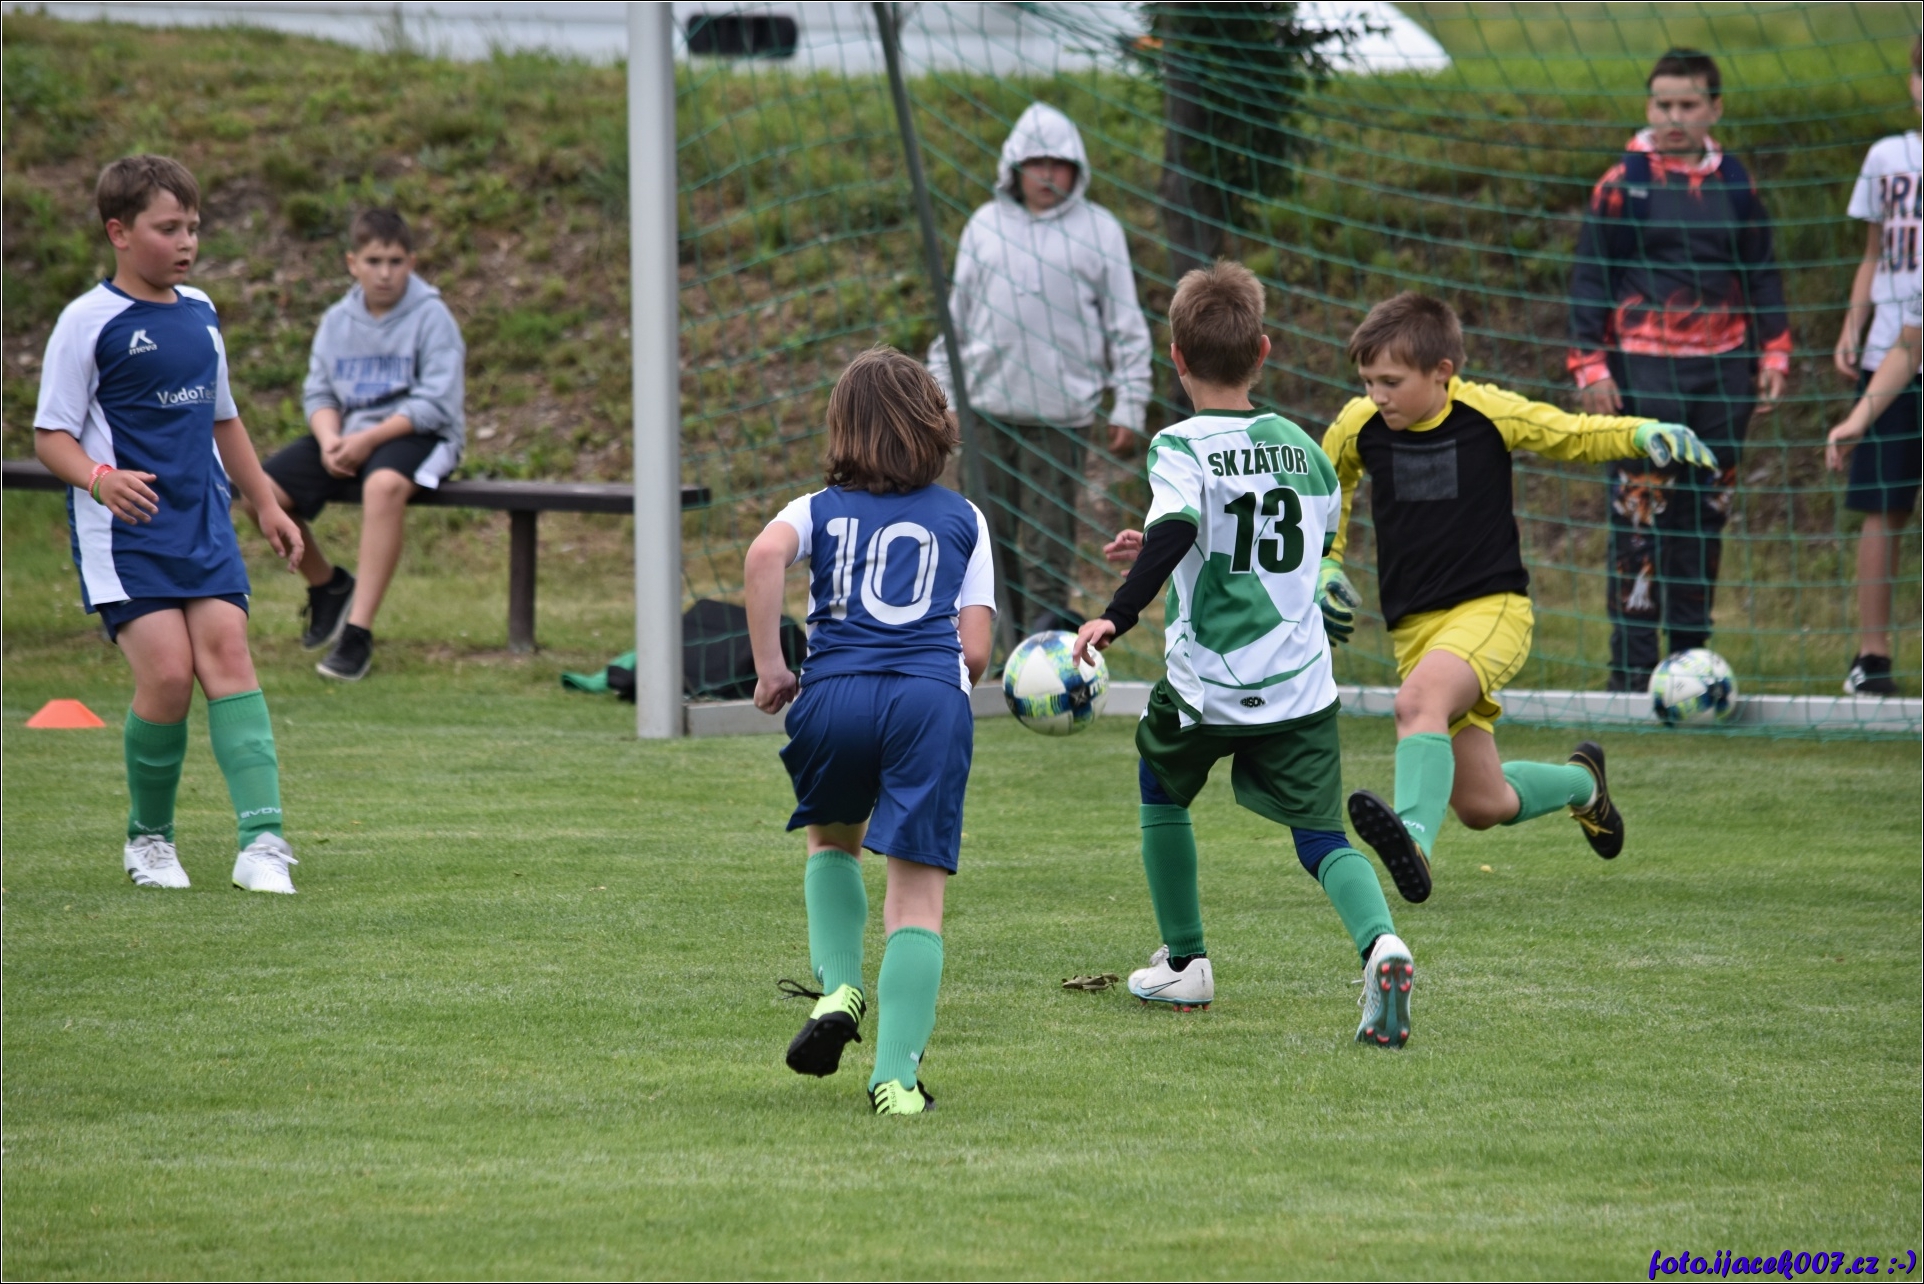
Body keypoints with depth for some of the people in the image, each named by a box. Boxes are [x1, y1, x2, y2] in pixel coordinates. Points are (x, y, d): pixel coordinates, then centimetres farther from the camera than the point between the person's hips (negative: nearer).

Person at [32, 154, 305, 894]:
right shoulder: (90, 323, -6)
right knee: (166, 673, -14)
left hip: (202, 521, 5)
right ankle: (148, 839, 7)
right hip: (123, 533, -5)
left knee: (227, 654, -10)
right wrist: (99, 478, -26)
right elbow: (50, 435, -7)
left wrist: (267, 503, 27)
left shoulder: (200, 314, 14)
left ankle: (263, 841, -19)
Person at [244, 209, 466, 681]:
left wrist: (369, 439, -20)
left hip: (415, 434, -6)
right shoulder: (338, 321, 10)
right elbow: (319, 393, 10)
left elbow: (435, 403, -12)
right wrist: (329, 439, -13)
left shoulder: (430, 317, -6)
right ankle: (327, 584, 15)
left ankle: (357, 634, -40)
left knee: (384, 484, -41)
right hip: (349, 433, 6)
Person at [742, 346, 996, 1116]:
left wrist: (768, 666, -1)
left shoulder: (821, 509, 19)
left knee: (832, 840, 30)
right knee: (917, 886, -1)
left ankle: (839, 987, 9)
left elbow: (764, 554, -6)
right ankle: (896, 1073, -11)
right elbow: (975, 649, 10)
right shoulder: (963, 520, 20)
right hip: (932, 697, -1)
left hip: (835, 691, 1)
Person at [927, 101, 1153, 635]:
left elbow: (1127, 326, 6)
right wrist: (941, 392, 12)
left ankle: (1047, 620, -2)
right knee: (992, 523, 3)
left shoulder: (1098, 231, 5)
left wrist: (1129, 406, 0)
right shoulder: (986, 226, 11)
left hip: (1061, 407, -3)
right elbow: (957, 315, 17)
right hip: (987, 403, 3)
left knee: (1049, 528, -5)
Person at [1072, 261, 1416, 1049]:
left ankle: (1184, 963, 31)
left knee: (1161, 791, 26)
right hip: (1301, 683, 3)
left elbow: (1174, 533, -27)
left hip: (1206, 685, -3)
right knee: (1321, 835, 2)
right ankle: (1380, 944, -29)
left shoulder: (1181, 448, -9)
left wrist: (1117, 616, -30)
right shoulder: (1301, 448, 10)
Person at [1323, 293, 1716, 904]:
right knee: (1482, 805, 7)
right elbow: (1323, 487, 23)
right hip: (1414, 625, 5)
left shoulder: (1488, 413, -8)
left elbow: (1574, 436, 6)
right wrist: (1325, 562, 14)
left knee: (1419, 698, -37)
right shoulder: (1358, 427, 0)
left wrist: (1645, 432, -11)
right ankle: (1579, 781, 38)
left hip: (1492, 608, -5)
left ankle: (1414, 839, -52)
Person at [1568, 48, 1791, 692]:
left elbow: (1761, 274, 17)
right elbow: (1590, 277, -1)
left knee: (1705, 519, 8)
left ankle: (1689, 657, 17)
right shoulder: (1623, 184, -3)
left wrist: (1772, 352, 10)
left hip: (1721, 372, 4)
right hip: (1643, 372, -4)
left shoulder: (1735, 183, 8)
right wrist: (1591, 366, -7)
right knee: (1638, 522, -7)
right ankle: (1631, 671, -5)